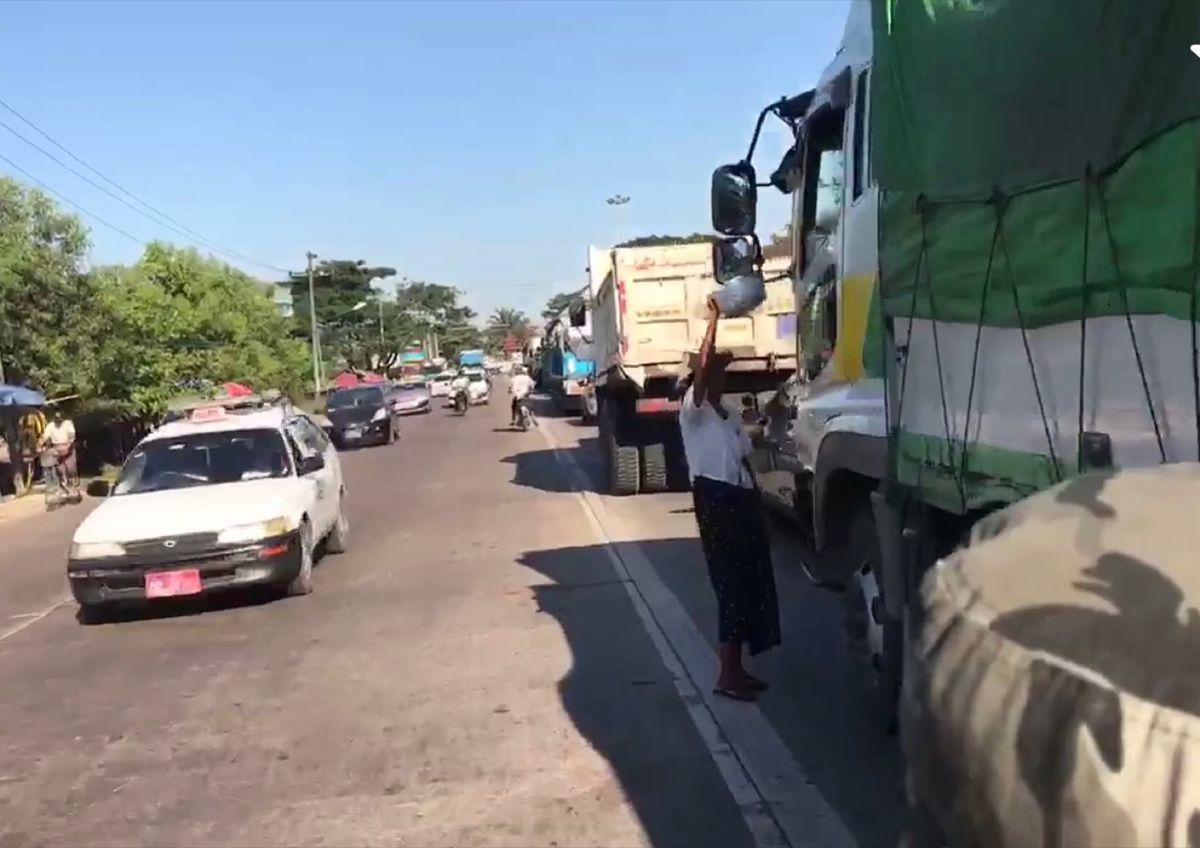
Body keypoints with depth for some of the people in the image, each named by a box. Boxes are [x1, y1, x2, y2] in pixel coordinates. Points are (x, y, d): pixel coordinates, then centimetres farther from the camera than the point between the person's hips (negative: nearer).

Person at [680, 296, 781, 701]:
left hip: (742, 500, 9)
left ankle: (737, 668, 21)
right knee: (732, 584, -8)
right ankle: (728, 675, -2)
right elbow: (703, 365, -20)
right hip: (716, 500, -8)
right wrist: (714, 318, -20)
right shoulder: (693, 411, -5)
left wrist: (757, 505, 16)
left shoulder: (730, 418, 20)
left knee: (751, 583, 10)